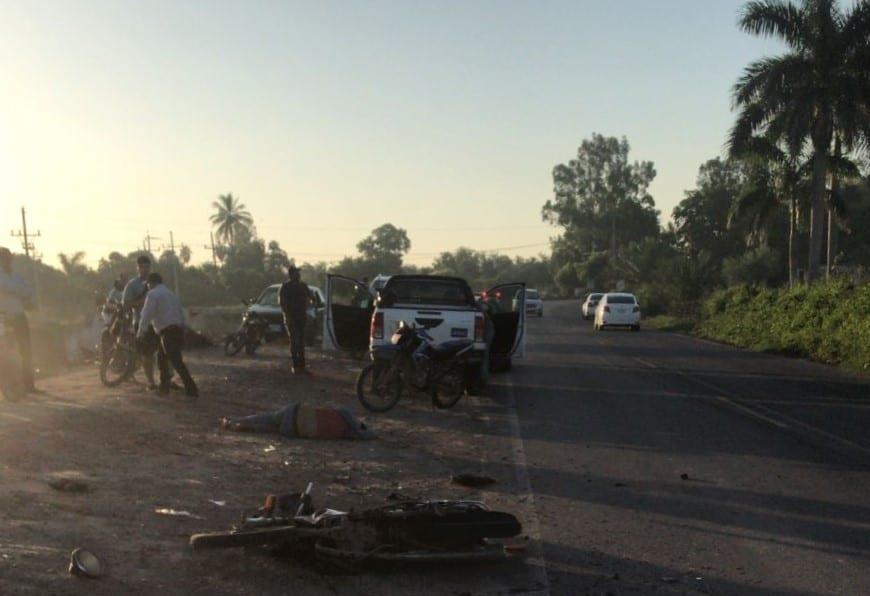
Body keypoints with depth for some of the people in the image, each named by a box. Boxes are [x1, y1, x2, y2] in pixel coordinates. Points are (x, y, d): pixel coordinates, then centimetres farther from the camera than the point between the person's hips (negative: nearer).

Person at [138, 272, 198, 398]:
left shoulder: (152, 294, -2)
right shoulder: (171, 294, 24)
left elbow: (147, 314, -12)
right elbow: (181, 314, 24)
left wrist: (141, 331, -1)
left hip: (168, 332, -9)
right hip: (179, 330, 9)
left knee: (176, 361, -11)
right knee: (161, 357, 22)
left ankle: (192, 390, -16)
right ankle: (164, 386, 24)